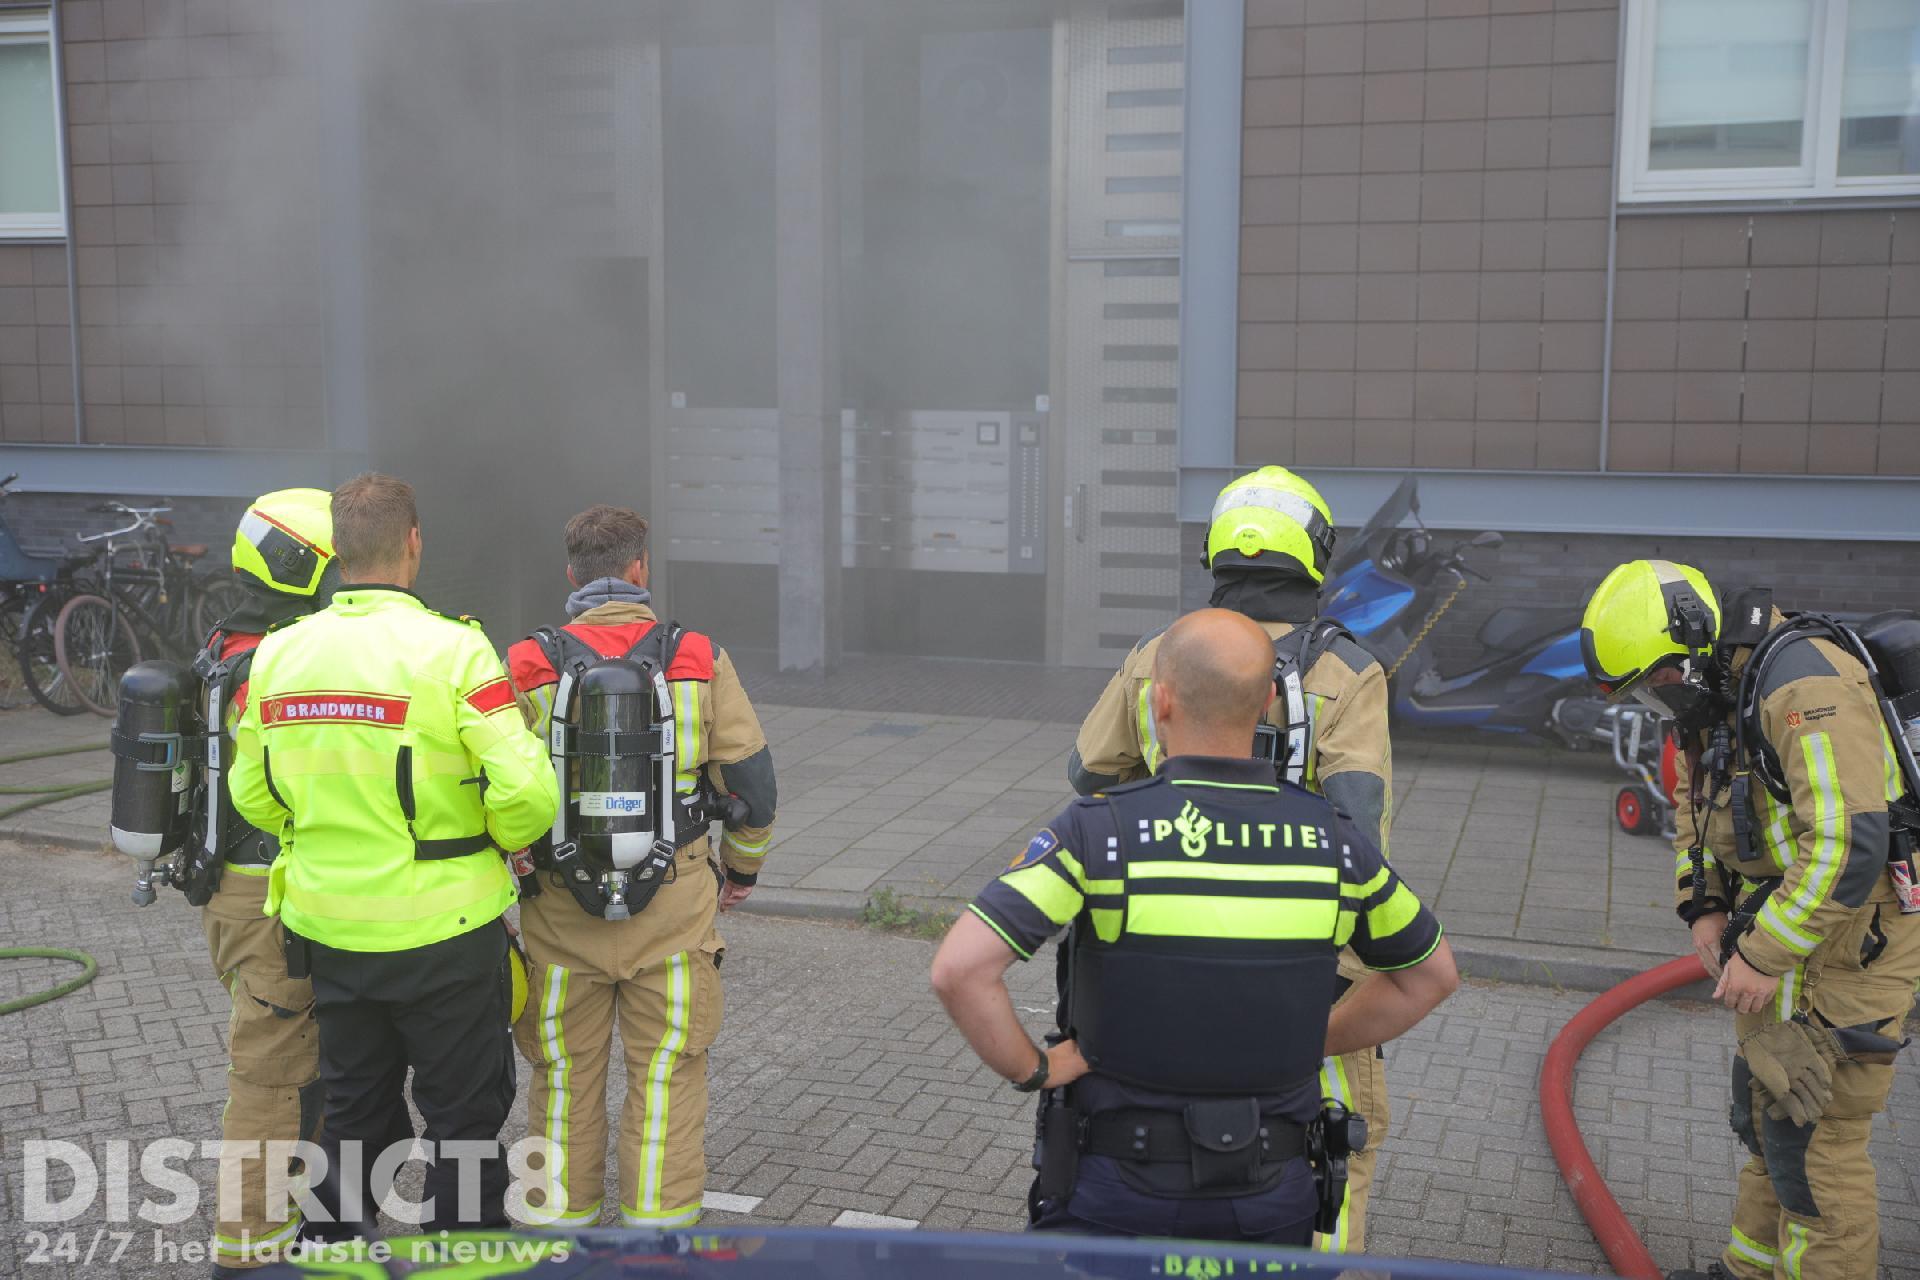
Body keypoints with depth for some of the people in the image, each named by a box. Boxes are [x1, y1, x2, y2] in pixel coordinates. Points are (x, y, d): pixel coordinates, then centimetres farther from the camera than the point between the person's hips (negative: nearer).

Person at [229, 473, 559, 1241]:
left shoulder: (276, 656, -1)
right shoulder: (451, 649, -17)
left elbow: (252, 795, 7)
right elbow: (523, 790, -20)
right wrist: (507, 840, 1)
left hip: (326, 926, 5)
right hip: (442, 927, -5)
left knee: (354, 1112, 22)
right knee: (465, 1118, 12)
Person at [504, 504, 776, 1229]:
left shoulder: (528, 665, -5)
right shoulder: (698, 659, -5)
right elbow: (750, 777, -1)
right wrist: (743, 867, 15)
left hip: (558, 912, 1)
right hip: (674, 908, -1)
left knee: (565, 1077, 16)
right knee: (666, 1075, 11)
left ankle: (561, 1217, 26)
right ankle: (659, 1223, 15)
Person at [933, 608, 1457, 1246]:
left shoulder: (1098, 829, -17)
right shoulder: (1332, 840, -5)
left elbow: (959, 968, -26)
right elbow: (1433, 973, 10)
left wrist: (1030, 1068, -9)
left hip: (1117, 1193, -3)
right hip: (1270, 1194, 3)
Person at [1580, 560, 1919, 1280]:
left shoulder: (1802, 681, -25)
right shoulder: (1712, 697, 6)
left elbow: (1850, 845, -31)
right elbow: (1696, 813, 18)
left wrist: (1766, 957, -25)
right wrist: (1704, 907, 2)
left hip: (1849, 942, -10)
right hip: (1784, 935, 10)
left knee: (1811, 1138, -4)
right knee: (1765, 1113, 21)